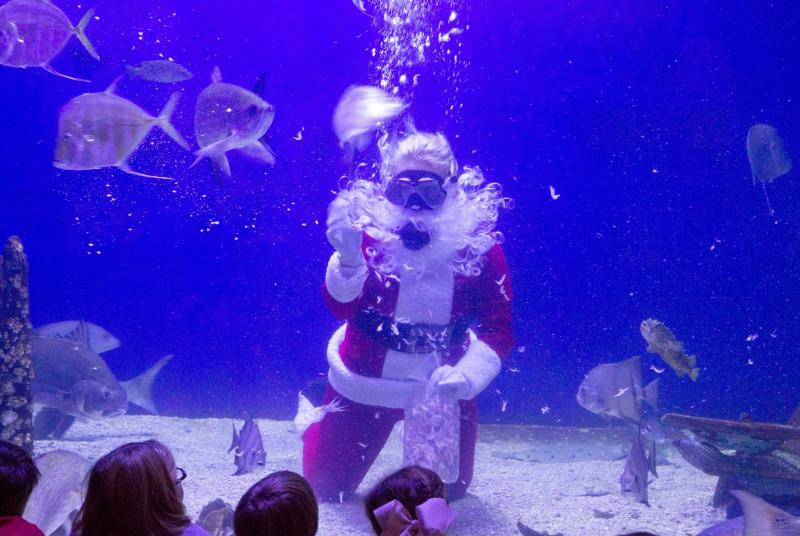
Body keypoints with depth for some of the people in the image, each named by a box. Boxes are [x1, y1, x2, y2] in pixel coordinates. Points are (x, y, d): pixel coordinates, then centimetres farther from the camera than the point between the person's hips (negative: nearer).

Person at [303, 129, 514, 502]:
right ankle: (316, 422, 45)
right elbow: (341, 306, -30)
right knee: (324, 489, 13)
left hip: (442, 385, 1)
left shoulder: (479, 243, -15)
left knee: (449, 491, 18)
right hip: (365, 385, -1)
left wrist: (467, 374, -32)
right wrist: (349, 258, -49)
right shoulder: (368, 230, -18)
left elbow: (497, 327, -14)